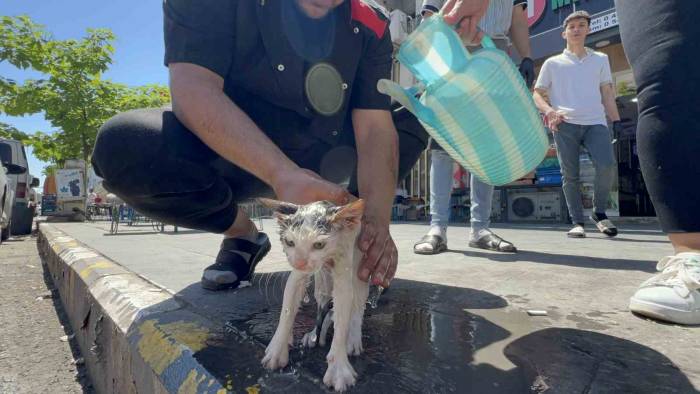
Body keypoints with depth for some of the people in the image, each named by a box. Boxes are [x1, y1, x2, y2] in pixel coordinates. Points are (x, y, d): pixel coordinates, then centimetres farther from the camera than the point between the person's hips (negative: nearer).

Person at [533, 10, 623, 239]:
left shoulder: (600, 59, 21)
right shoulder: (552, 63, 14)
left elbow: (607, 93, 19)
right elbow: (537, 94, 11)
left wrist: (616, 120, 8)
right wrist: (549, 111, -9)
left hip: (595, 122, 1)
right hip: (565, 124, -1)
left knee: (607, 165, -19)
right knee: (569, 175, -4)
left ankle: (599, 213, 2)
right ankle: (577, 222, 6)